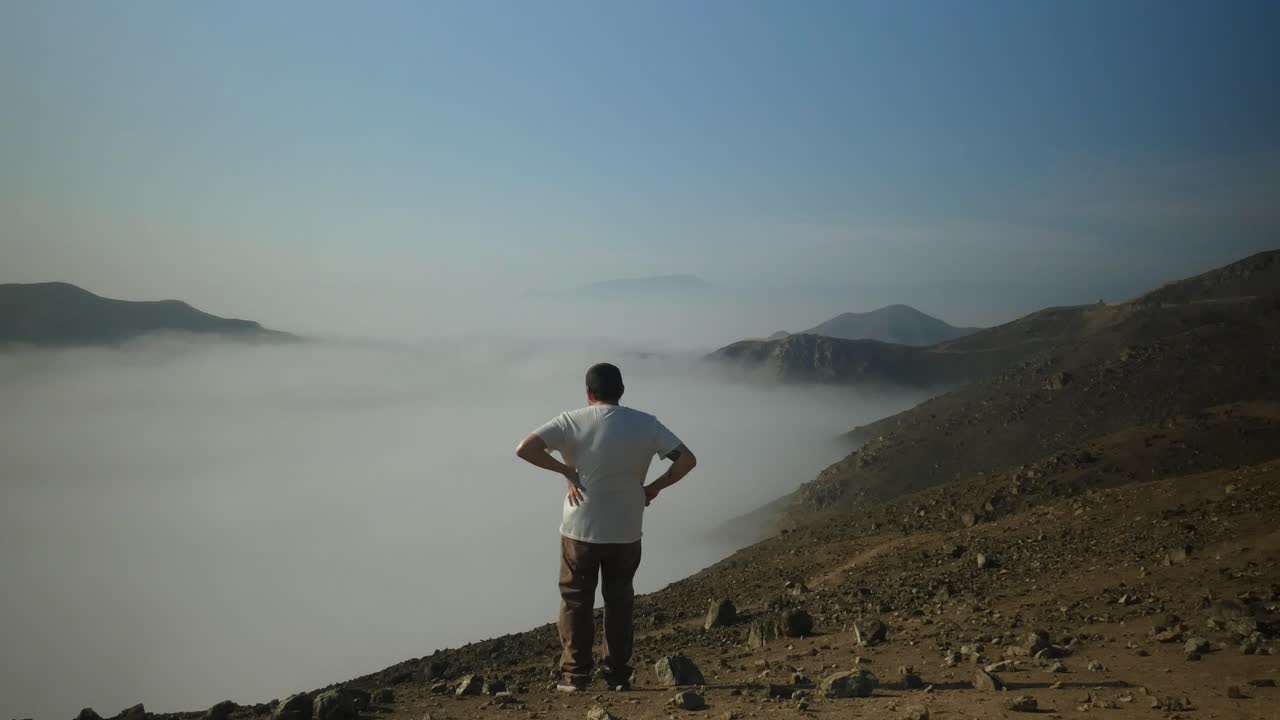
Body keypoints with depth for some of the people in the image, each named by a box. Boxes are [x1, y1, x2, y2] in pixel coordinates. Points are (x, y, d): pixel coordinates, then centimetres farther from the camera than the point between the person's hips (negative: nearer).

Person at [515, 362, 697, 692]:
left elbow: (524, 449, -17)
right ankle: (618, 674, 19)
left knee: (576, 600, 12)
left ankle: (575, 674, 15)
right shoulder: (645, 424, -3)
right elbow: (687, 459, -7)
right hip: (626, 532, 2)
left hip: (580, 529, -2)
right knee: (620, 601, 16)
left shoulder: (572, 421, -9)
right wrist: (655, 487, 2)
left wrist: (565, 470, -8)